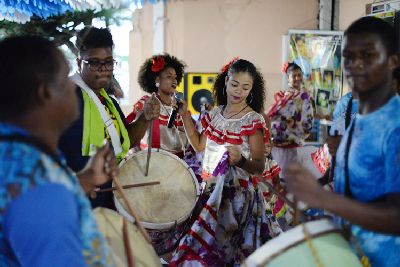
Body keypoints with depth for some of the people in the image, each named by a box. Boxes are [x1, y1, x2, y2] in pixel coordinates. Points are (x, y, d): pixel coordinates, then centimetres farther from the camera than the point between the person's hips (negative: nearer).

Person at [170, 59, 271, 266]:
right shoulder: (214, 113, 7)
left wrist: (240, 161, -31)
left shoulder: (253, 120, -9)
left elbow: (259, 166, -10)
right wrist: (185, 116, 10)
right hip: (209, 189, 5)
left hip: (235, 194, -5)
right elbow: (199, 145, 17)